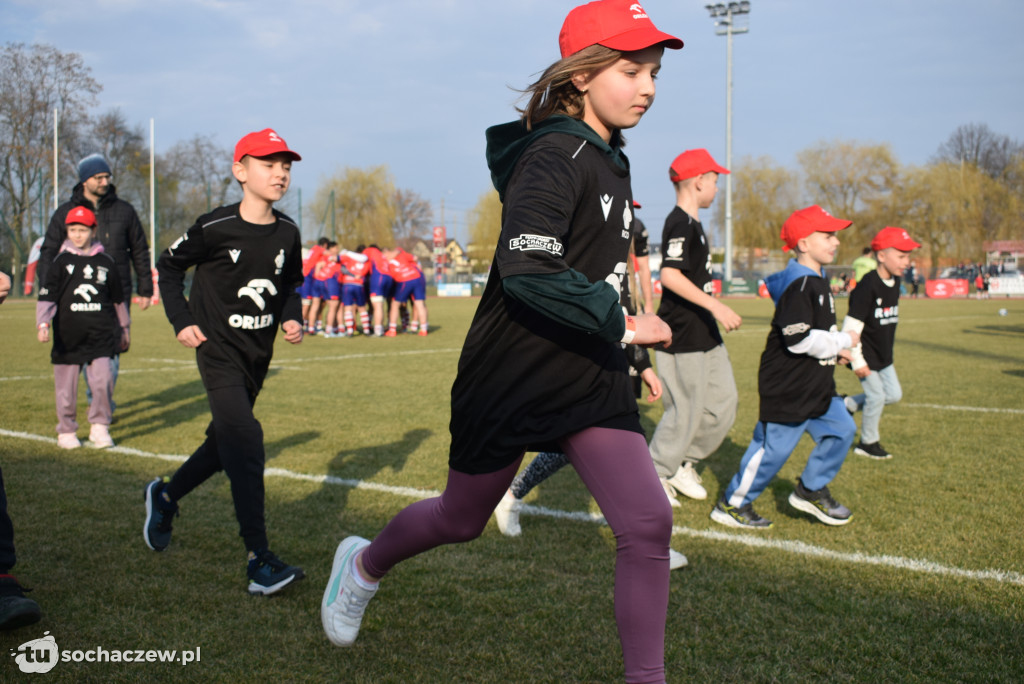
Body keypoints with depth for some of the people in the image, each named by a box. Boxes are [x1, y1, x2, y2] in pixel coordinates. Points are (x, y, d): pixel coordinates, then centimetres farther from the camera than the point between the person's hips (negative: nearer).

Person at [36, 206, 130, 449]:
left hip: (101, 335, 1)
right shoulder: (61, 261, 2)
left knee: (103, 381, -12)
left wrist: (124, 328, 23)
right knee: (66, 386, 6)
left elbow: (118, 299, 17)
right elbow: (46, 295, -3)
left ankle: (99, 427, 6)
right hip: (68, 336, 0)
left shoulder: (105, 262, 8)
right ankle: (66, 431, 22)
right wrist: (42, 323, -17)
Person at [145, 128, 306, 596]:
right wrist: (182, 320, -8)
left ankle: (165, 496, 46)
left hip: (258, 355, 6)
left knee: (224, 443, 18)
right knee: (245, 440, -20)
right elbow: (169, 266, 0)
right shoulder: (216, 228, -14)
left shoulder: (287, 233, 0)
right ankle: (259, 561, -19)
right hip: (219, 351, -6)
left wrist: (293, 317, -2)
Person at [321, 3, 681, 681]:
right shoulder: (554, 158, -19)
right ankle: (364, 563, 45)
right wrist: (620, 322, -26)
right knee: (462, 520, 14)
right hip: (514, 377, -7)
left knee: (649, 524, -6)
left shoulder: (608, 158, 9)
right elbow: (527, 269, -33)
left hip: (591, 374, 7)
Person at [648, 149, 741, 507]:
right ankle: (654, 476, 12)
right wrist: (715, 305, -30)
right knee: (686, 410, -3)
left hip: (704, 333, 10)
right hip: (682, 335, -10)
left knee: (724, 400, 11)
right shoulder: (680, 224, -16)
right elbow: (669, 275, -29)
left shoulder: (692, 223, 15)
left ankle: (683, 464, 22)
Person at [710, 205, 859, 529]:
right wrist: (843, 341, -16)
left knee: (841, 430, 12)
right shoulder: (800, 285, -21)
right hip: (788, 389, -10)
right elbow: (798, 339, -27)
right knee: (773, 447, -2)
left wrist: (834, 347, 12)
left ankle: (811, 491, 25)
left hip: (816, 386, 10)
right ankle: (731, 505, 11)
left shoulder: (816, 281, 12)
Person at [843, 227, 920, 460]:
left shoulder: (894, 283, 4)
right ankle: (868, 443, 15)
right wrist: (857, 361, -21)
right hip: (865, 354, -8)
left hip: (883, 355, 8)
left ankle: (848, 405, 25)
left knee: (894, 394, 10)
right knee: (876, 396, -3)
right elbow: (851, 326, -23)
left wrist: (889, 352, 20)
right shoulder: (868, 286, -22)